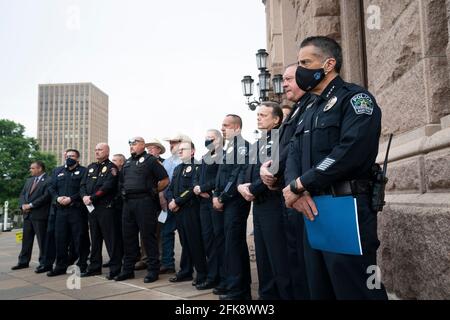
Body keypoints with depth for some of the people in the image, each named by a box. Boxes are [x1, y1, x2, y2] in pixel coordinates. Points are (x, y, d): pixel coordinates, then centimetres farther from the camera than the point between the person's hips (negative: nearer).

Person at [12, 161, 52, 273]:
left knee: (42, 240, -1)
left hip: (40, 215, -8)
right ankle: (23, 261, 27)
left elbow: (46, 196, -17)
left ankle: (44, 264, 6)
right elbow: (22, 194, 16)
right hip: (27, 214, 8)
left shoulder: (48, 181, -9)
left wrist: (31, 205, -15)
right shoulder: (29, 180, 18)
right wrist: (23, 205, -3)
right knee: (26, 239, 15)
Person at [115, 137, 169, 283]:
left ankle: (153, 270, 7)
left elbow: (165, 180, -5)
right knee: (128, 236, 11)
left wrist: (153, 191, -3)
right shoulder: (127, 162, 19)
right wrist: (124, 193, 14)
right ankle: (128, 269, 22)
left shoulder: (150, 160, -2)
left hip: (144, 202, -7)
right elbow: (121, 182, 28)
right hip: (128, 202, 7)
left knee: (148, 236, -3)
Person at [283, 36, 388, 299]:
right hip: (313, 212, 8)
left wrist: (299, 185, -16)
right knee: (320, 290, 17)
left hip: (346, 211, -8)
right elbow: (294, 157, 10)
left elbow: (351, 151, -21)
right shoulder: (309, 113, 20)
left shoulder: (355, 98, -5)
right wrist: (296, 189, -11)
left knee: (354, 291, 1)